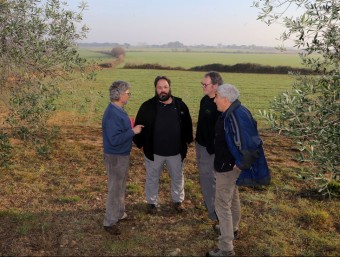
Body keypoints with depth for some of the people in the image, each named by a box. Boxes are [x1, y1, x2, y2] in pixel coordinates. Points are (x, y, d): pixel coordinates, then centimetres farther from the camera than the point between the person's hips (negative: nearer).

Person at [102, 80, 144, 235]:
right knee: (115, 189, 1)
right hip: (116, 157, -10)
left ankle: (120, 214, 37)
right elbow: (114, 139, -31)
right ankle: (109, 222, 14)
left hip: (122, 155, 10)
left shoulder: (118, 110, 5)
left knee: (120, 186, 22)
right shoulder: (112, 114, -26)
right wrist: (133, 131, -25)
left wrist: (132, 129, 4)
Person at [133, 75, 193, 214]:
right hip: (154, 151, -1)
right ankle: (152, 202, 34)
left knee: (177, 177, 18)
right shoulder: (147, 106, -9)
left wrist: (187, 140, 7)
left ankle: (178, 200, 39)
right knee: (152, 178, 14)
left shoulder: (180, 105, -3)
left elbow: (187, 124, 8)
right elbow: (139, 125, -3)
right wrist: (140, 143, -5)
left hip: (175, 151, 2)